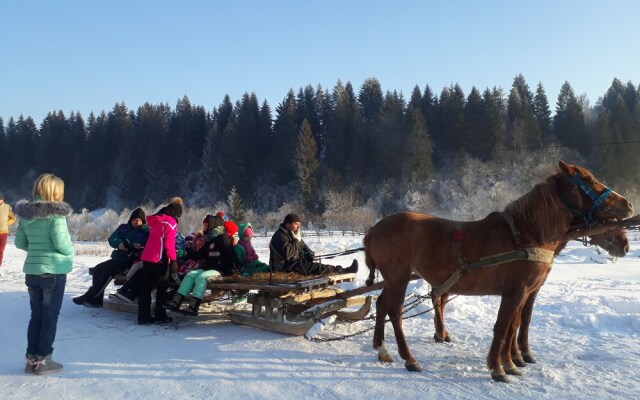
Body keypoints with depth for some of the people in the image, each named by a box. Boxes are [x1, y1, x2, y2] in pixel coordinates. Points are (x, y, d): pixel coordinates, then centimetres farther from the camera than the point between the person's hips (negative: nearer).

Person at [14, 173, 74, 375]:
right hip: (54, 271, -6)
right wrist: (70, 253, 1)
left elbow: (19, 242, 10)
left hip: (31, 270, 6)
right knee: (50, 316, 4)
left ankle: (31, 358, 20)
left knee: (36, 315, 16)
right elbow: (61, 242, -19)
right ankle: (43, 360, 9)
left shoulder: (25, 213, 5)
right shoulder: (55, 213, -16)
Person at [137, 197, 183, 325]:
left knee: (146, 287, 8)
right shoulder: (171, 222, -9)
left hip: (147, 257, 7)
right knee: (162, 287, 4)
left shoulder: (155, 219, 15)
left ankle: (143, 316, 12)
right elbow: (169, 243, -16)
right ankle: (160, 315, 7)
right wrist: (173, 260, -15)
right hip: (159, 259, -7)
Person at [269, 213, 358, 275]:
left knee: (317, 266, -4)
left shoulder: (293, 234, 15)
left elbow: (303, 246, 26)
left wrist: (309, 253, 3)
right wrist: (296, 240, -22)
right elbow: (287, 253, -33)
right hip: (286, 268, -11)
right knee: (316, 268, -19)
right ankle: (343, 272, -19)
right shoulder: (280, 236, -18)